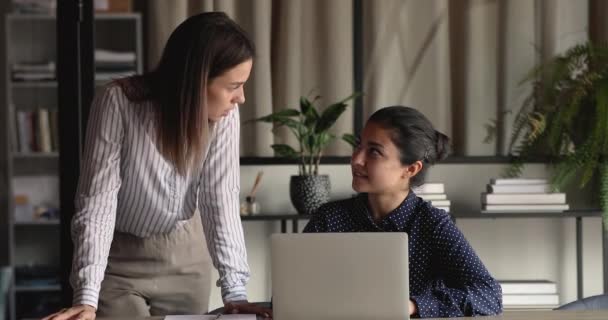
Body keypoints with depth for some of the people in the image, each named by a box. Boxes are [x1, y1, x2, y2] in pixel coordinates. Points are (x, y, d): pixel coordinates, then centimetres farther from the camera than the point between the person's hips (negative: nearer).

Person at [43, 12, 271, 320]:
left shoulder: (224, 114, -17)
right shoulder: (119, 102, -26)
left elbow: (222, 200, -17)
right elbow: (97, 202, -27)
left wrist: (235, 291, -28)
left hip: (185, 253, 3)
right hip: (118, 259, -3)